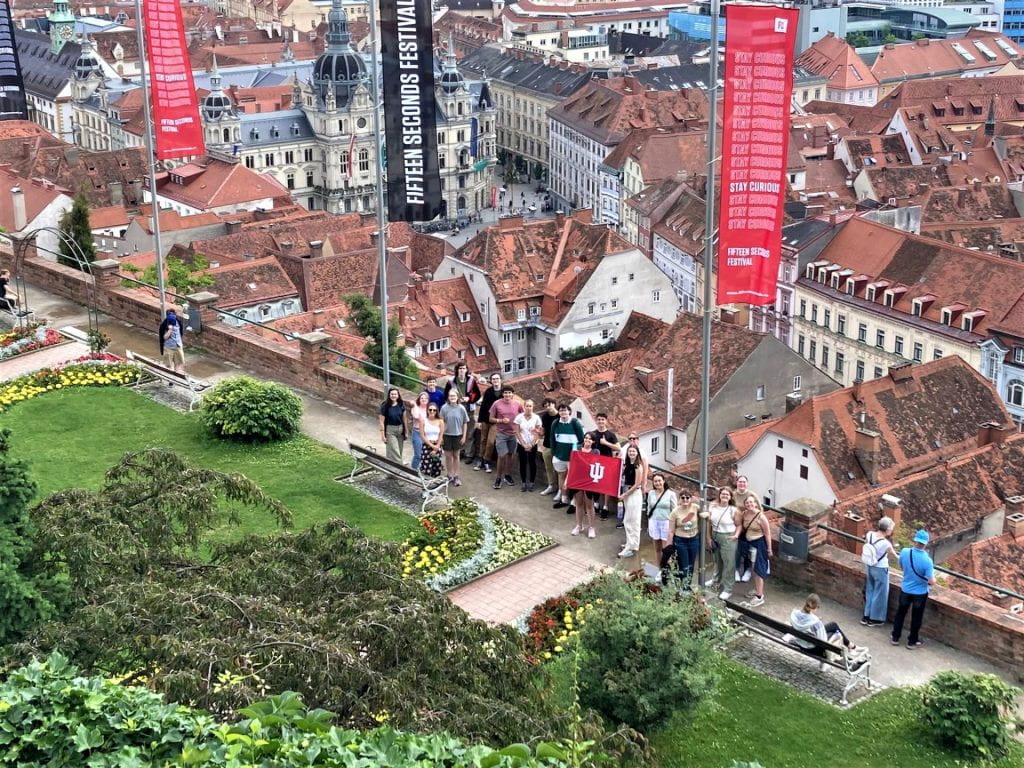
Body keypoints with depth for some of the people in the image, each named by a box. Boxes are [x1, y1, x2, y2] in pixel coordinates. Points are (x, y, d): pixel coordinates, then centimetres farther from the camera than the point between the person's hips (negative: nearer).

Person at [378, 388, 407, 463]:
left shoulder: (401, 405, -2)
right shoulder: (385, 406, -13)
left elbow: (404, 418, 9)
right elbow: (382, 421, -10)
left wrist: (406, 430, 11)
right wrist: (383, 435, -11)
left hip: (400, 429, 5)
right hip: (390, 430, -5)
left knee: (399, 451, 12)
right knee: (395, 452, -9)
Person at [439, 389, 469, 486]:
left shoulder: (461, 408, -7)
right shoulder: (444, 408, -8)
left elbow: (465, 423, 0)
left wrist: (464, 436, -2)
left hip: (457, 435, 0)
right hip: (447, 435, 0)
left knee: (456, 456, 11)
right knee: (448, 456, 7)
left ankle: (456, 476, 22)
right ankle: (450, 476, 20)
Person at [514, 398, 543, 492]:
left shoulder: (536, 417, -5)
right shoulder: (519, 417, -5)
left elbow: (538, 433, -4)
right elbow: (517, 433, -5)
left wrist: (531, 445, -10)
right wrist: (524, 445, -10)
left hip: (533, 445, 0)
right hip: (522, 444, 0)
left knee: (532, 463, 2)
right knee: (522, 463, 4)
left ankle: (531, 483, 11)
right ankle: (524, 483, 12)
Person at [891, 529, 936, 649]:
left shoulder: (904, 552, -18)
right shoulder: (927, 560, -29)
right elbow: (932, 582, -24)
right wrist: (932, 580, -2)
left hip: (905, 590, 3)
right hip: (920, 593, -3)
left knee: (900, 613, 23)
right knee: (916, 617, 17)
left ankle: (895, 637, 35)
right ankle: (912, 642, 32)